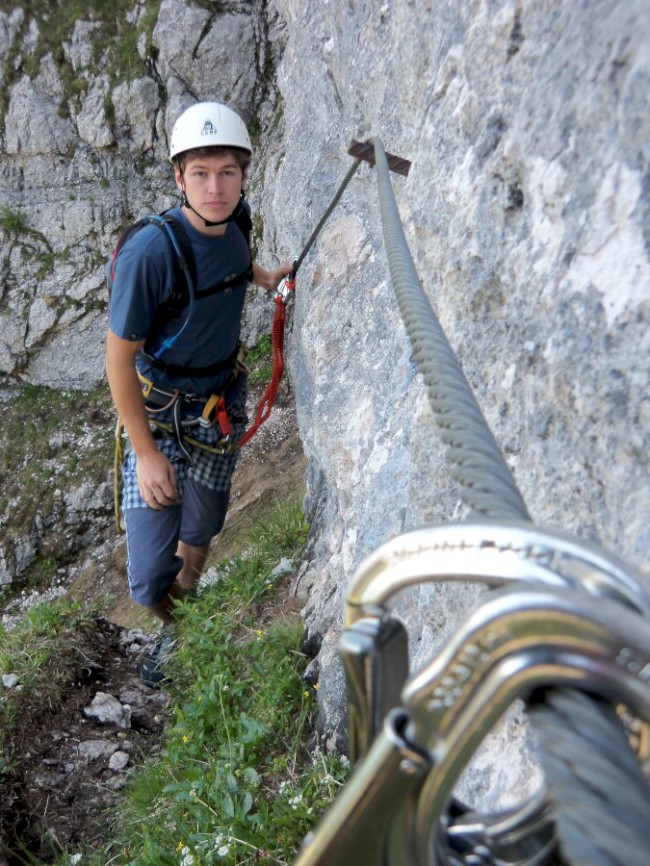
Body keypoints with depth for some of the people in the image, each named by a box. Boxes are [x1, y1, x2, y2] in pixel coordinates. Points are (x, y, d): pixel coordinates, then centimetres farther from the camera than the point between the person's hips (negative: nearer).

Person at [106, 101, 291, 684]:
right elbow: (119, 357, -20)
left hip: (222, 406, 5)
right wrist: (146, 452, -19)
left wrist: (265, 276, 4)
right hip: (159, 414, -5)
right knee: (150, 575, -4)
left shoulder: (234, 222, -7)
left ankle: (186, 609, 48)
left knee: (199, 536, 19)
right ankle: (167, 630, 30)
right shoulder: (150, 252, -27)